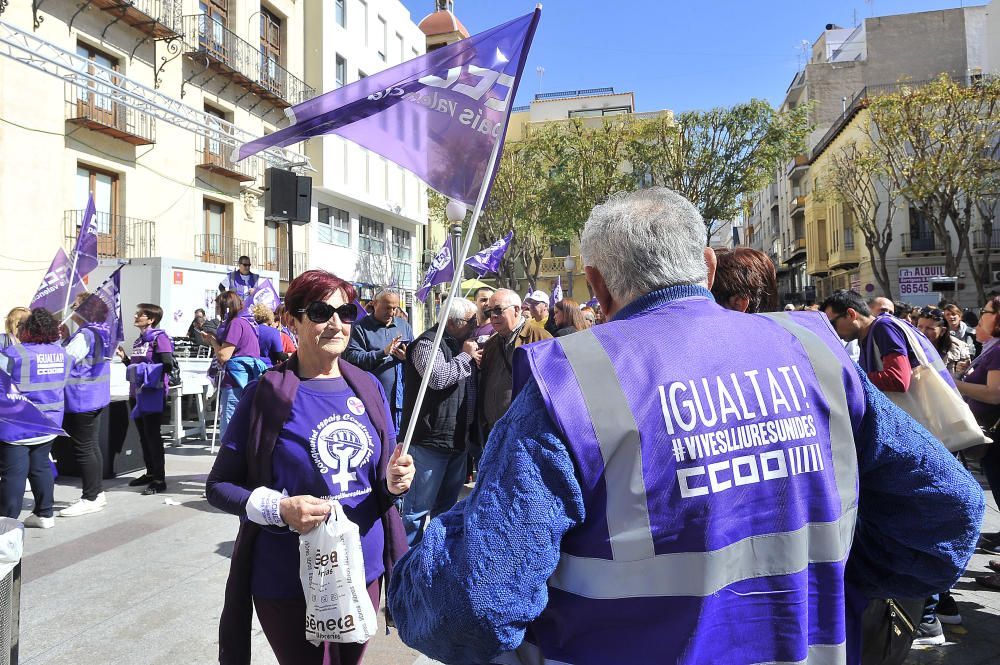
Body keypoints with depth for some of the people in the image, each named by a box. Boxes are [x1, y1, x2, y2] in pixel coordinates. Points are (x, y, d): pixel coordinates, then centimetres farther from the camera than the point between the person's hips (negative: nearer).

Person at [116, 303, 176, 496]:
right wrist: (124, 358, 9)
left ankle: (159, 479, 0)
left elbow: (168, 365, -17)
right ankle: (150, 473, 26)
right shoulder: (139, 340, 16)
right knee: (143, 435, 14)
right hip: (137, 392, 9)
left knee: (152, 435, -6)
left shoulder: (159, 337, -9)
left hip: (153, 392, -9)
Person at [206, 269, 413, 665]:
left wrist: (395, 481, -12)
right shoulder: (267, 393, -11)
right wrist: (279, 509, -24)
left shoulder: (369, 388, 2)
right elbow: (218, 487, -7)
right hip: (291, 582, -4)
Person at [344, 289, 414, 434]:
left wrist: (407, 356, -6)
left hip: (400, 399, 4)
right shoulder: (360, 327, -1)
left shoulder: (405, 326, 15)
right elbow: (351, 357, -13)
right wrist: (383, 352, -22)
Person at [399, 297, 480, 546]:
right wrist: (465, 356, -15)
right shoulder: (427, 344, -12)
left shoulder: (459, 343, 17)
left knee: (447, 505, 21)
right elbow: (438, 378, -29)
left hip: (457, 439, 10)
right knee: (419, 506, -2)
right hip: (431, 439, -9)